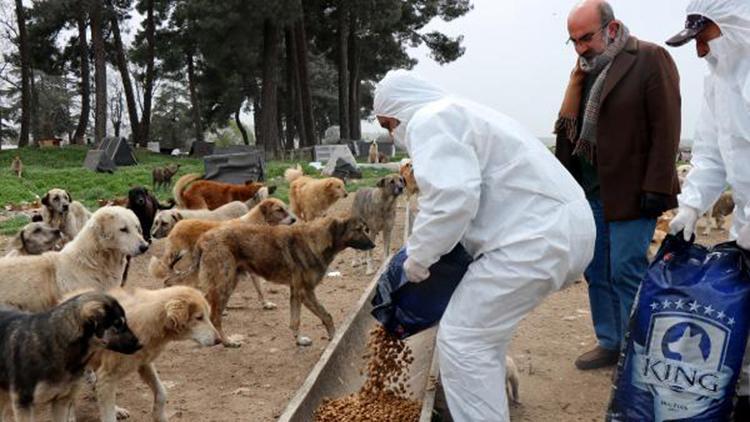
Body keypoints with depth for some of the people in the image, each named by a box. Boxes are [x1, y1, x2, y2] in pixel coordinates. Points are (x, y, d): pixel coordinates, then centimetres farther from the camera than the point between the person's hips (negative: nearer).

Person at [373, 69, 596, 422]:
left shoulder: (428, 121, -6)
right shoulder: (459, 113, 28)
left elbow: (451, 197, -21)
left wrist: (418, 256, -8)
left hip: (540, 235, -11)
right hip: (562, 225, 11)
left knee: (462, 339, -6)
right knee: (486, 327, 25)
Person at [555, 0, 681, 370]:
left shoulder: (650, 59, -6)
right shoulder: (585, 70, 13)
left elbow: (666, 129, -11)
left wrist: (655, 188, -16)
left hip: (629, 193, -7)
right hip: (588, 192, 7)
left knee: (626, 274, -4)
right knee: (597, 273, 11)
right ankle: (609, 344, 23)